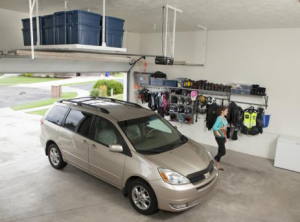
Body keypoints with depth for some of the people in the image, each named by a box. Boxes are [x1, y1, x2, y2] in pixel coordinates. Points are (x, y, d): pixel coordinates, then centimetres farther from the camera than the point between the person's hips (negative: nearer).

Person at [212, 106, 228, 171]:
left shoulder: (225, 119, 8)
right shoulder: (219, 118, -16)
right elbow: (214, 128, -23)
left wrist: (225, 137, 16)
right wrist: (221, 128, -29)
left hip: (223, 137, 8)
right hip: (219, 137, -8)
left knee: (220, 151, 13)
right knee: (223, 152, -7)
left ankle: (218, 165, 23)